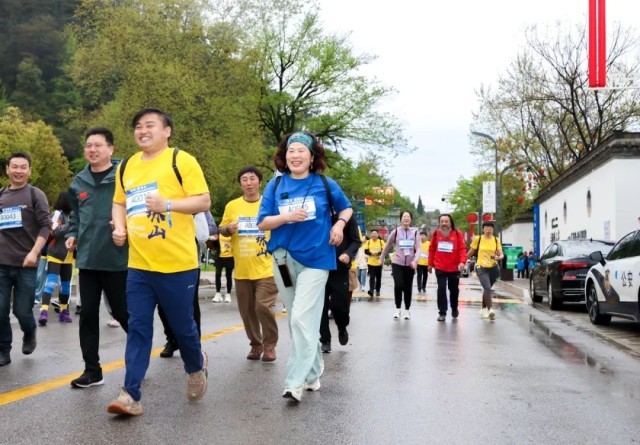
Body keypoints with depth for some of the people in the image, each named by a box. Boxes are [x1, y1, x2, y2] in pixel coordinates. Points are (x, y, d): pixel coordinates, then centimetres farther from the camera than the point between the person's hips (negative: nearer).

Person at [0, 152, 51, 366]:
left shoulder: (36, 195, 1)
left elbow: (46, 226, -6)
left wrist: (34, 252, -17)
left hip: (26, 264, -3)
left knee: (22, 310, 2)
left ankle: (29, 334, 33)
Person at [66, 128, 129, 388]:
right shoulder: (79, 182, 11)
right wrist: (72, 235, 7)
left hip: (117, 259, -5)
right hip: (87, 259, 5)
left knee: (123, 313, 5)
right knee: (88, 315, 7)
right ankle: (92, 370, 18)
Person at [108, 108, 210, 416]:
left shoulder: (181, 160, -6)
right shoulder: (127, 166, 12)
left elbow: (204, 201, -10)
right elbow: (119, 203, 24)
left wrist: (168, 204, -24)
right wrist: (119, 228, 4)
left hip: (177, 263, -5)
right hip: (138, 264, 5)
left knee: (182, 325, 8)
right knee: (138, 328, 2)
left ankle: (196, 368, 37)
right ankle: (131, 395, 4)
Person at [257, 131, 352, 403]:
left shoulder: (324, 184, 0)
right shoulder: (276, 185, 3)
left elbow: (346, 208, 17)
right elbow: (262, 223, 0)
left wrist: (339, 224, -4)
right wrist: (287, 217, -17)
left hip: (315, 259, -3)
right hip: (284, 260, 3)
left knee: (302, 320, -14)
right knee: (298, 321, 12)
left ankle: (296, 383, -11)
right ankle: (313, 372, 27)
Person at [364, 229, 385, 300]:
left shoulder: (381, 242, -1)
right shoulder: (368, 242, 2)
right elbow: (366, 251, -1)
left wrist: (378, 253, -22)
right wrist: (371, 253, -20)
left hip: (379, 263, 1)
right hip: (371, 263, -1)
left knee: (378, 278, 10)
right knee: (372, 277, -9)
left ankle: (377, 291, 26)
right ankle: (371, 293, -16)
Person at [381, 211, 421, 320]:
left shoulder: (415, 232, 2)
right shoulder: (395, 231, -2)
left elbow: (418, 248, -4)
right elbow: (387, 246, 9)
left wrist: (415, 260, -20)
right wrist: (382, 258, 17)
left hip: (410, 264, 2)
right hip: (397, 263, -2)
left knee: (408, 287, 5)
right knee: (398, 285, -15)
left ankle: (407, 310, 19)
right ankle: (398, 309, 2)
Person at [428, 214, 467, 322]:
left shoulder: (457, 233, -6)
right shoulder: (436, 233, -1)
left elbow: (462, 249, -10)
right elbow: (432, 249, 5)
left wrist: (462, 261, -24)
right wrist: (430, 264, 6)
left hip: (454, 267, 0)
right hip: (440, 267, 0)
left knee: (454, 289, 14)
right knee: (441, 289, -4)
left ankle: (454, 309, 37)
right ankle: (442, 313, 2)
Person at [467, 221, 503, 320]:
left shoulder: (496, 240, 2)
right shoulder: (477, 239, -3)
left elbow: (501, 254, -2)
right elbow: (471, 252, 7)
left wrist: (499, 257, -24)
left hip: (493, 268, 3)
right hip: (481, 267, -3)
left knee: (486, 289, 16)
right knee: (487, 288, -21)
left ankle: (484, 309, 33)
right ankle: (490, 310, -25)